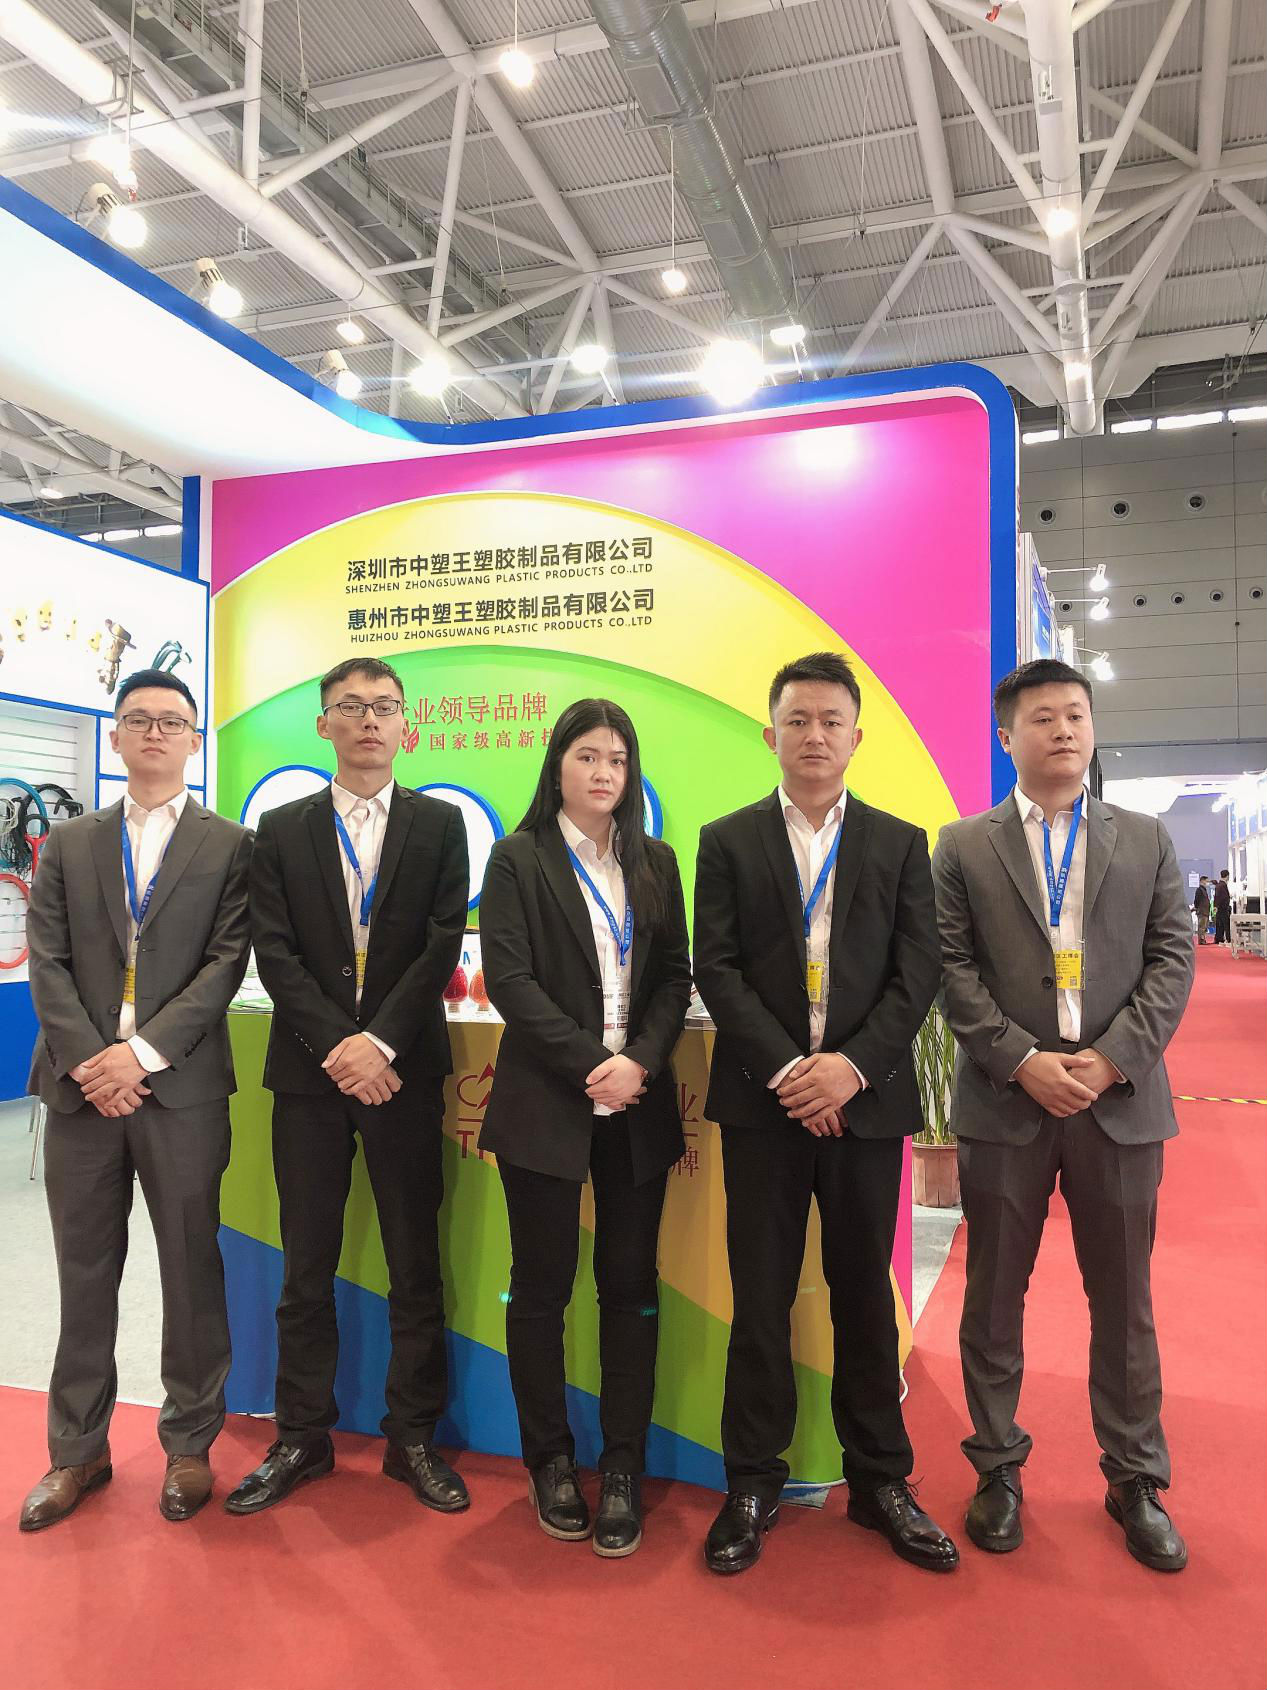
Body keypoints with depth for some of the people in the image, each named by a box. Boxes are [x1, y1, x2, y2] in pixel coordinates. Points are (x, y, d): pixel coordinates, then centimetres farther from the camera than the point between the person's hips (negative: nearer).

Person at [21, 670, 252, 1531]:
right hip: (81, 1087, 3)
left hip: (181, 1087, -2)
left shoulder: (231, 846, 4)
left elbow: (226, 963, -5)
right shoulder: (68, 845, 13)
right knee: (85, 1274, 12)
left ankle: (189, 1445, 23)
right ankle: (78, 1451, 27)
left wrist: (142, 1051, -14)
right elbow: (48, 964, 4)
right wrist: (88, 1061, -9)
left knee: (192, 1271, 6)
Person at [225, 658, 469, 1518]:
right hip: (309, 1071, 1)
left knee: (416, 1262, 6)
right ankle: (303, 1436, 24)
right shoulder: (282, 829, 8)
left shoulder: (439, 824, 5)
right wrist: (337, 1046, -12)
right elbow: (275, 953, -1)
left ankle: (414, 1436, 20)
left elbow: (442, 944, -4)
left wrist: (381, 1042, -14)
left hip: (403, 1068, -1)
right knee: (307, 1266, 10)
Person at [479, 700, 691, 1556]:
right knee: (543, 1286, 7)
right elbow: (509, 977, -8)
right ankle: (550, 1460, 24)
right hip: (547, 1101, -3)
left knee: (631, 1285, 6)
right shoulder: (518, 859, 1)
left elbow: (675, 977, 7)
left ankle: (623, 1469, 18)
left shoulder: (656, 863, 11)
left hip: (637, 1104, 3)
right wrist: (590, 1062, -15)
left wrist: (640, 1061, -10)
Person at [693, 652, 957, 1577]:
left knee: (866, 1294, 12)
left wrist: (853, 1065, -13)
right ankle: (753, 1484, 22)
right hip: (764, 1101, -1)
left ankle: (881, 1480, 27)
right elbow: (717, 969, -3)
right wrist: (787, 1069, -13)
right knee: (760, 1299, 7)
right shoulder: (727, 841, 5)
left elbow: (918, 971, 0)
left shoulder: (901, 844, 8)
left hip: (866, 1100, 1)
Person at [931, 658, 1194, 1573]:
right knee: (994, 1296, 9)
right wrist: (1022, 1061, -13)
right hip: (1006, 1103, -1)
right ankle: (998, 1469, 26)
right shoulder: (963, 847, 3)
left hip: (1121, 1101, 1)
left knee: (1124, 1299, 12)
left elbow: (1172, 960, 2)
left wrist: (1111, 1058, -11)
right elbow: (953, 969, -3)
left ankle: (1137, 1481, 29)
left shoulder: (1146, 840, 8)